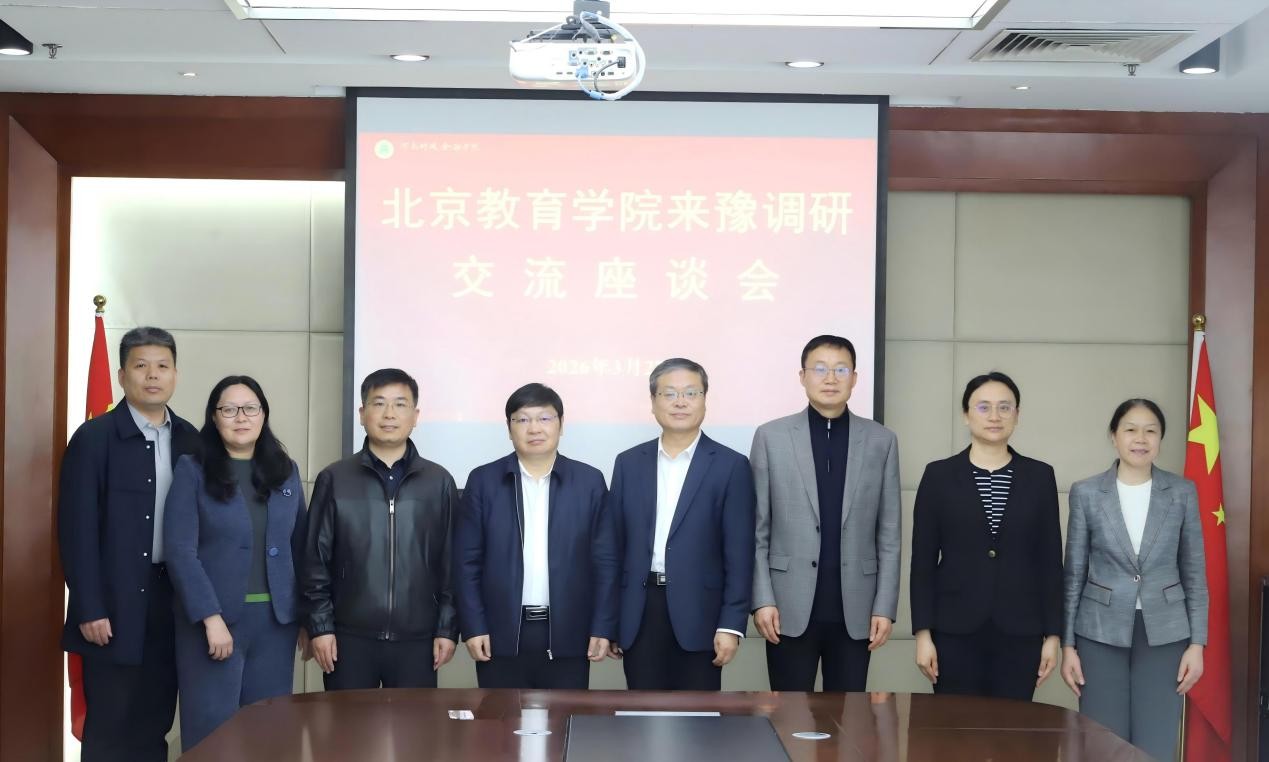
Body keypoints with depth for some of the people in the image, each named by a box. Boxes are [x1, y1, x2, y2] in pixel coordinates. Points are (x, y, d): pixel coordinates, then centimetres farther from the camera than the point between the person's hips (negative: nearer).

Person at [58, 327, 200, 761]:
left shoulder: (189, 440, 8)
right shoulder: (94, 438, -6)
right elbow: (77, 529, -9)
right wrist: (90, 609, -14)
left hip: (173, 602, 4)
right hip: (115, 605, -4)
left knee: (155, 725, 9)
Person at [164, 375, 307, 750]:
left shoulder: (287, 472, 10)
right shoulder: (192, 471, -2)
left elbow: (299, 548, 12)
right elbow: (180, 550, -9)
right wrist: (211, 617, -16)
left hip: (276, 619, 3)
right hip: (213, 618, -3)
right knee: (211, 728, 0)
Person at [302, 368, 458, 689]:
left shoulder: (439, 482, 4)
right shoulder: (334, 479, 2)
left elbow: (451, 561, 5)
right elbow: (315, 559, 2)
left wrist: (448, 628, 1)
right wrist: (319, 626, -2)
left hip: (416, 638, 1)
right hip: (350, 637, -1)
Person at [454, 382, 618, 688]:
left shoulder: (589, 481, 4)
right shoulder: (483, 481, 3)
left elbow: (604, 561, 3)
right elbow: (467, 561, 2)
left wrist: (603, 628, -2)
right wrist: (473, 627, -4)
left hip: (568, 634, 0)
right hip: (501, 634, 0)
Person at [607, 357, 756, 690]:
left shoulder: (731, 466, 0)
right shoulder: (629, 463, 9)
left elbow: (739, 553, -3)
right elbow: (615, 544, 9)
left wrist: (731, 624, -10)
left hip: (698, 614, -2)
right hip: (638, 614, 2)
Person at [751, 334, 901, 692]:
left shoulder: (881, 441, 6)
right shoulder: (771, 436, 2)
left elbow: (889, 534, 5)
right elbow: (757, 530, 2)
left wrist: (885, 607, 0)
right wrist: (762, 599, -6)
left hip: (855, 608, 1)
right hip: (791, 606, -1)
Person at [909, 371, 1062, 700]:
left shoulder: (1040, 476, 6)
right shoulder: (939, 475, 2)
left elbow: (1050, 560, 6)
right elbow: (923, 560, 1)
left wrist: (1052, 634, 2)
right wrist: (923, 633, -5)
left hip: (1019, 632, 1)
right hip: (955, 630, -1)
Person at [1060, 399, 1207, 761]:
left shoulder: (1182, 492, 1)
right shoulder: (1086, 493, -1)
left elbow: (1194, 572, 5)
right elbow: (1074, 573, 2)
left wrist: (1196, 643, -1)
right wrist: (1067, 644, 0)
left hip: (1164, 633, 0)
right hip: (1101, 632, 0)